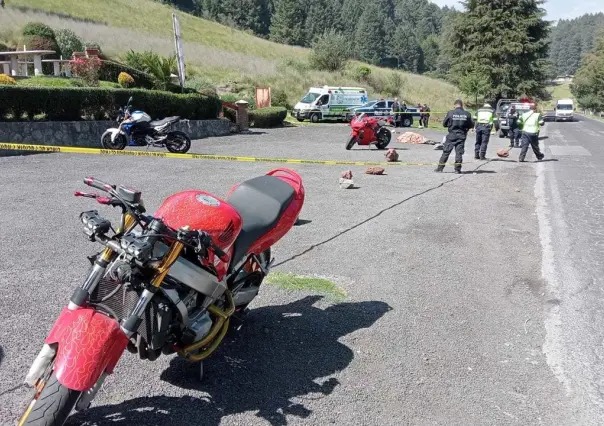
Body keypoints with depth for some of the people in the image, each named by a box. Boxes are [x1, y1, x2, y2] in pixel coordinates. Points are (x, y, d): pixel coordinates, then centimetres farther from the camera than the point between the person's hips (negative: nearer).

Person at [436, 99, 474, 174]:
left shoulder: (450, 113, -7)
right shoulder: (467, 114, -3)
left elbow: (444, 124, 1)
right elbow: (472, 125, 5)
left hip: (451, 135, -1)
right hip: (461, 136, 1)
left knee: (446, 151, 5)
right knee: (459, 152, 6)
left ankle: (440, 168, 8)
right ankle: (457, 169, 5)